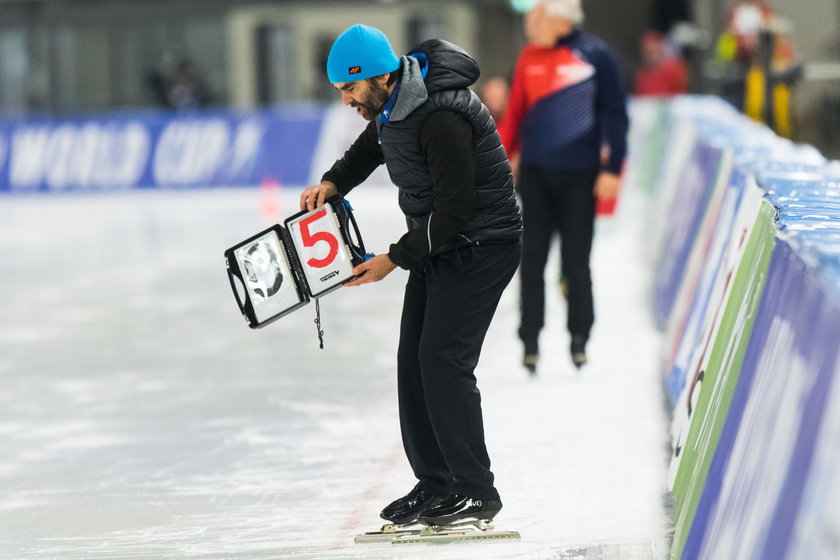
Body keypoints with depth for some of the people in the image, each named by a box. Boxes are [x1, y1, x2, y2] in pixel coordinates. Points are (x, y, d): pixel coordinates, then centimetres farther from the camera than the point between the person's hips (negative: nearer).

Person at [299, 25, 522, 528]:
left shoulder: (441, 117, -29)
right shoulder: (392, 103, 1)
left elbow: (455, 208, -26)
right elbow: (370, 146, 24)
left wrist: (395, 259, -19)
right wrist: (333, 182, 5)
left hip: (481, 245, -10)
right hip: (437, 243, 10)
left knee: (443, 359, -15)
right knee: (414, 358, 6)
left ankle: (475, 490, -8)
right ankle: (435, 483, 13)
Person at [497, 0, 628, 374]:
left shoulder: (595, 56, -4)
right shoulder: (529, 58, 7)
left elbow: (614, 115, -2)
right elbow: (515, 115, 12)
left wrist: (611, 169, -7)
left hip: (579, 175, -3)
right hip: (535, 174, 3)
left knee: (576, 261, 2)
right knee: (532, 259, 2)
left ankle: (579, 338, 16)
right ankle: (530, 340, 8)